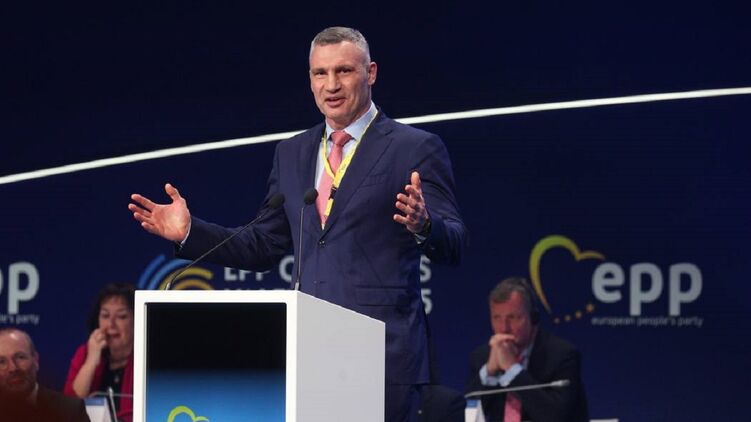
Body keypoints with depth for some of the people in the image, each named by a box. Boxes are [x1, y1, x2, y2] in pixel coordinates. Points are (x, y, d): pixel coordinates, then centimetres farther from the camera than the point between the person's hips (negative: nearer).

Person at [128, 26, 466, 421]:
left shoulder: (416, 149, 0)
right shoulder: (292, 153, 17)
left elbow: (454, 245, -6)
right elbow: (264, 246, 20)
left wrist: (422, 225, -29)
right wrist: (190, 231, 7)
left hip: (384, 353, -5)